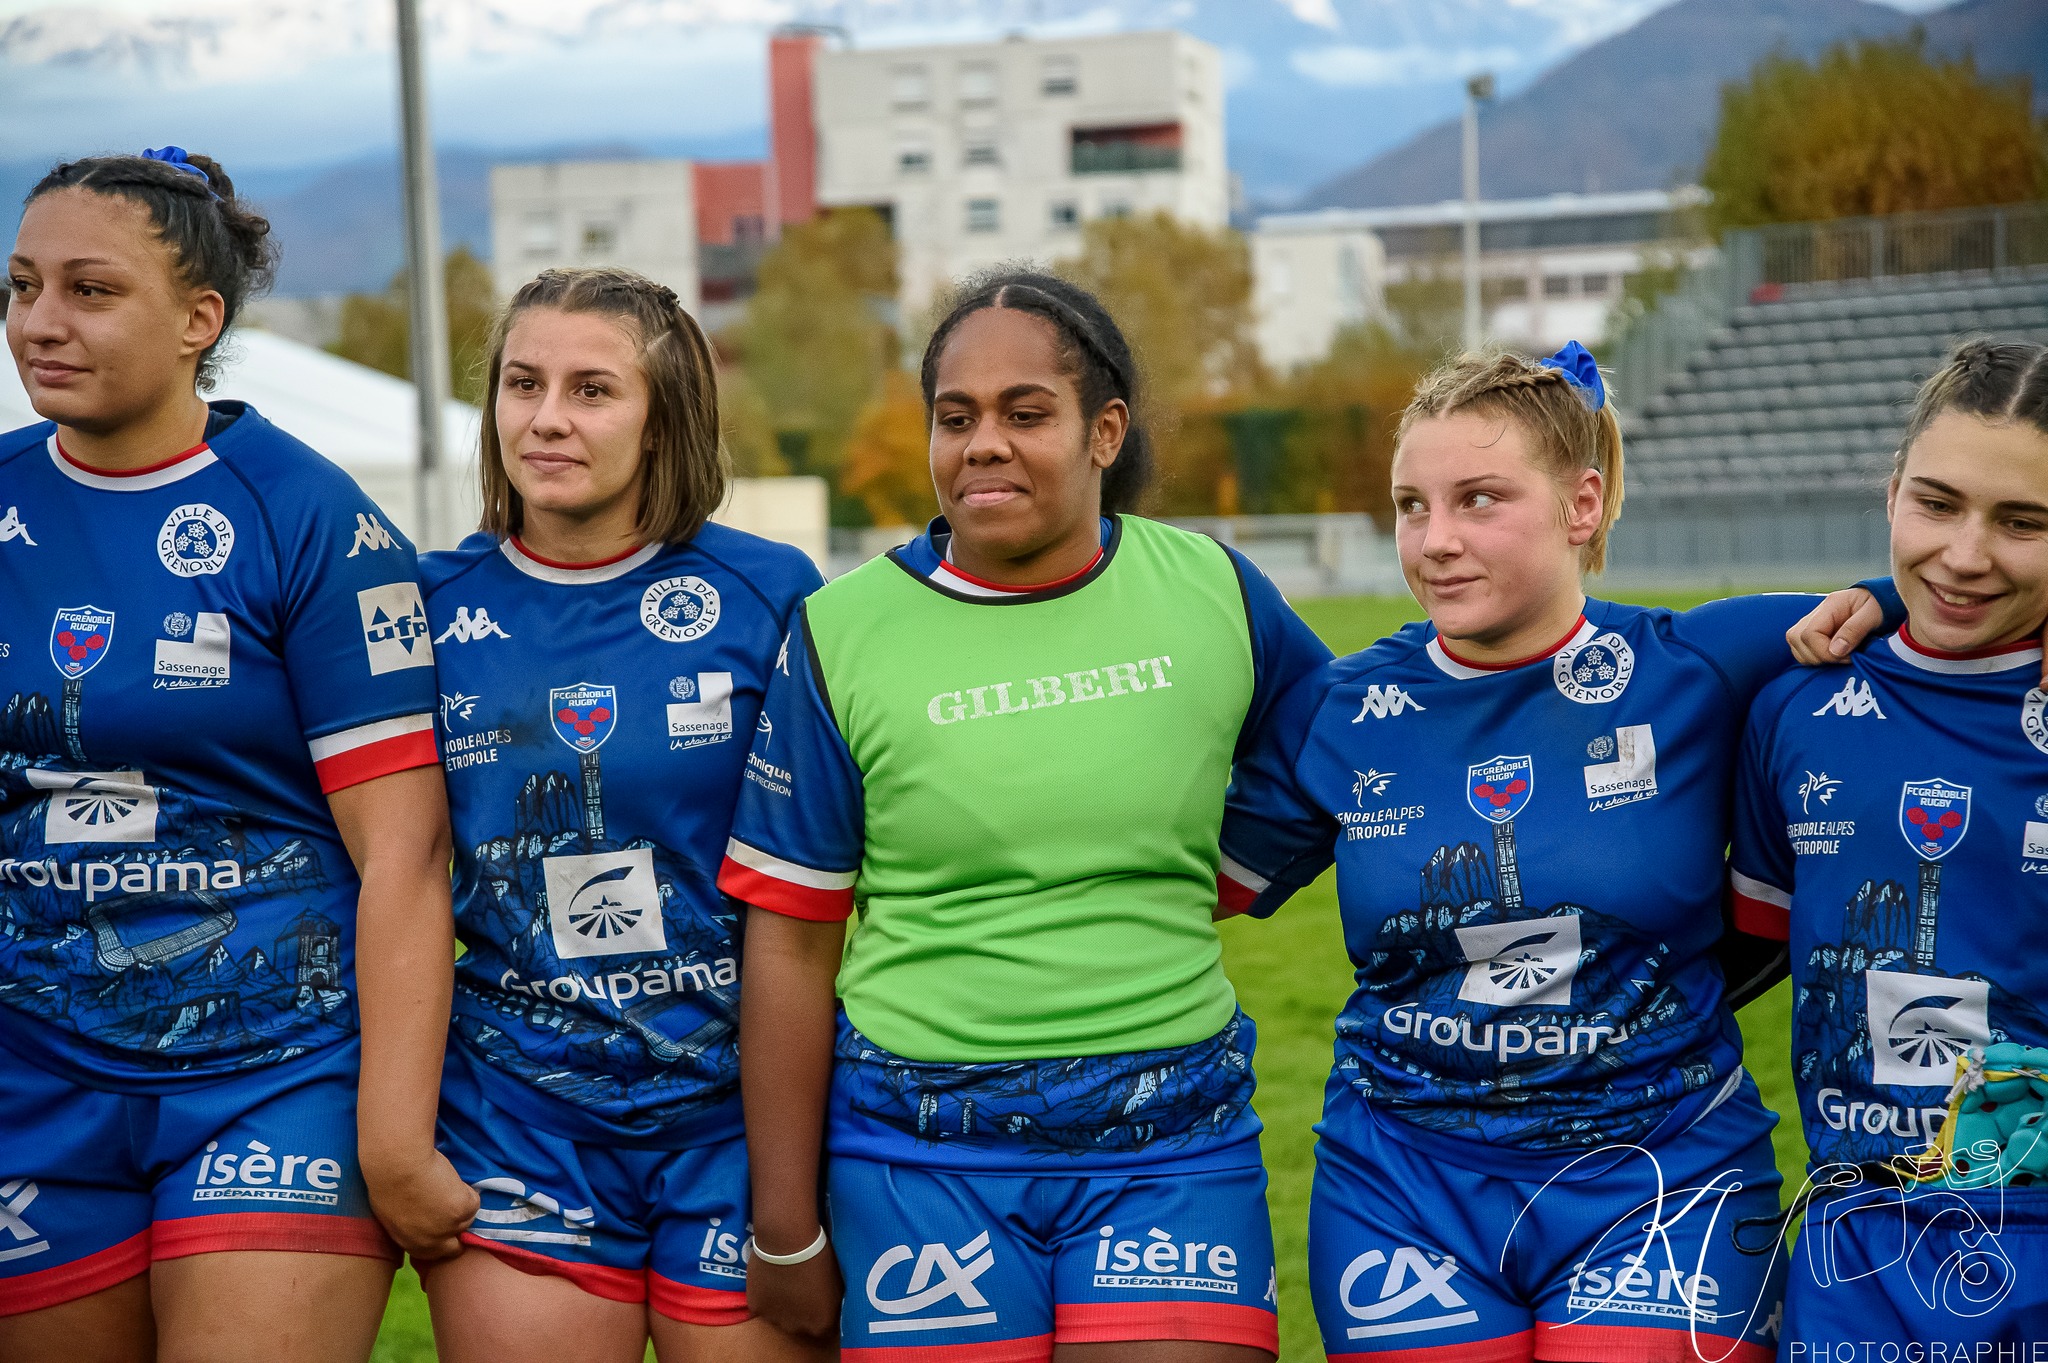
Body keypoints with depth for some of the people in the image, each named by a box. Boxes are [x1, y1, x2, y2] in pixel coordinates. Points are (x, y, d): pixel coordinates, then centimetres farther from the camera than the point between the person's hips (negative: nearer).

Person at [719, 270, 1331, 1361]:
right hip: (923, 1153, -1)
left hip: (1172, 1148, 1)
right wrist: (785, 1232, 1)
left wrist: (1210, 879, 7)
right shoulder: (844, 632, -1)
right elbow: (790, 944, 0)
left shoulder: (1212, 591, 2)